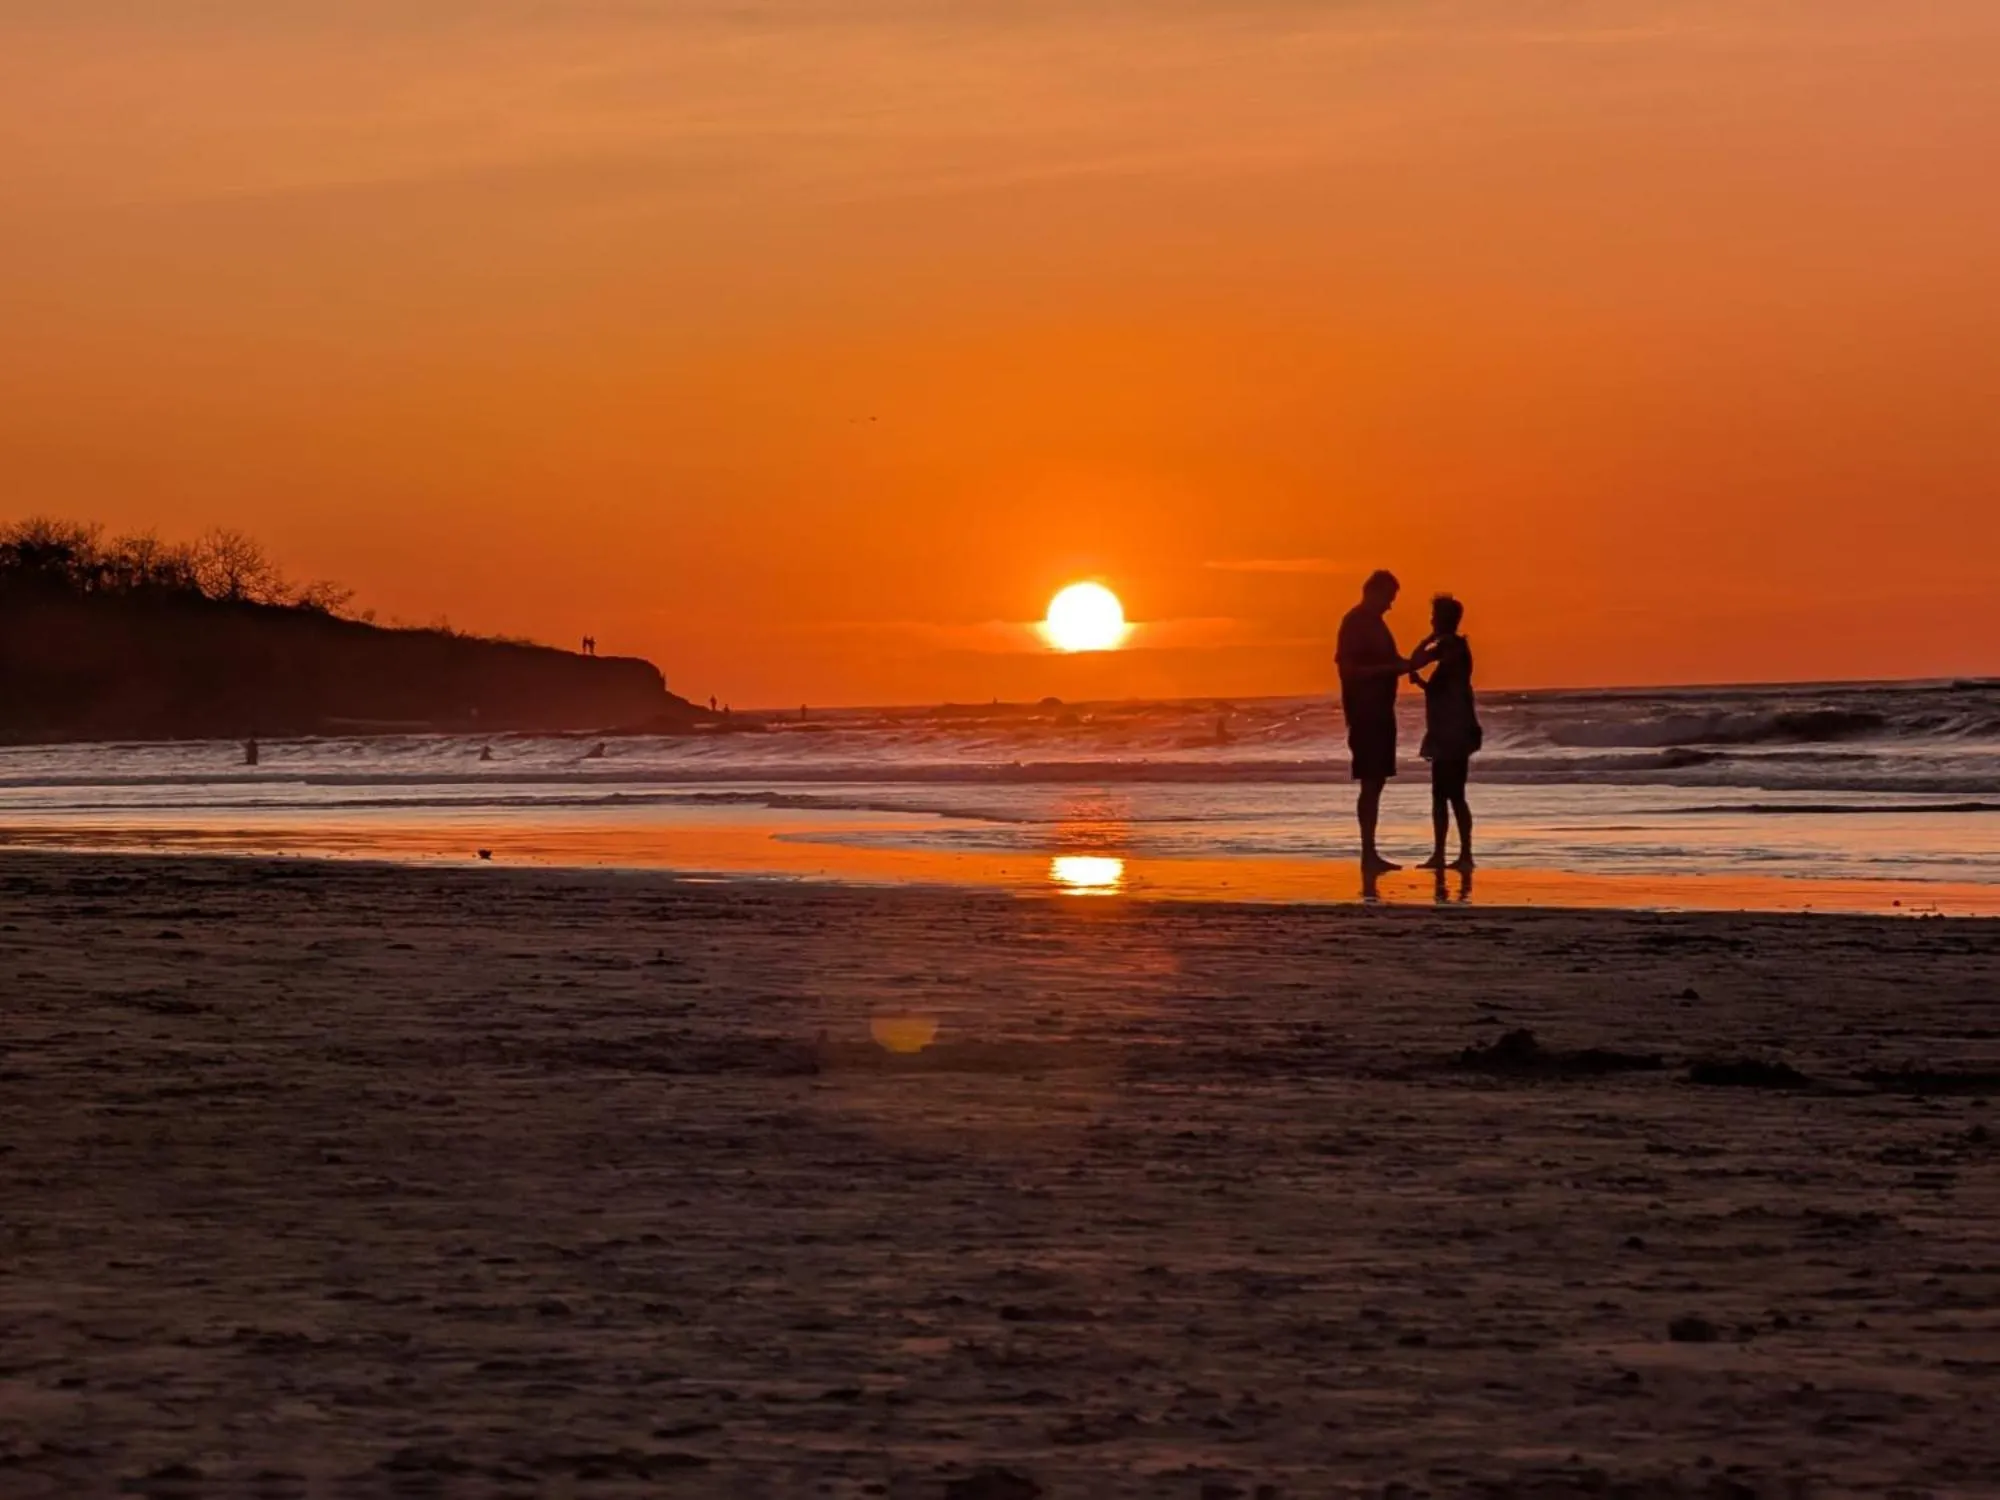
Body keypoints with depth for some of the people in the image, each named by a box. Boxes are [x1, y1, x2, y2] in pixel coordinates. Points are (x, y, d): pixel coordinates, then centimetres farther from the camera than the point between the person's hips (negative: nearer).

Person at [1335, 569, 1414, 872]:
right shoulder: (1355, 623, -12)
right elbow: (1348, 668, -20)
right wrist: (1393, 667, -22)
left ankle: (1371, 853, 12)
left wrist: (1404, 664, 7)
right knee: (1370, 783, -10)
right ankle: (1368, 854, -9)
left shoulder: (1373, 622, 17)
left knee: (1376, 782, 9)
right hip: (1365, 713, -10)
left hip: (1379, 711, 10)